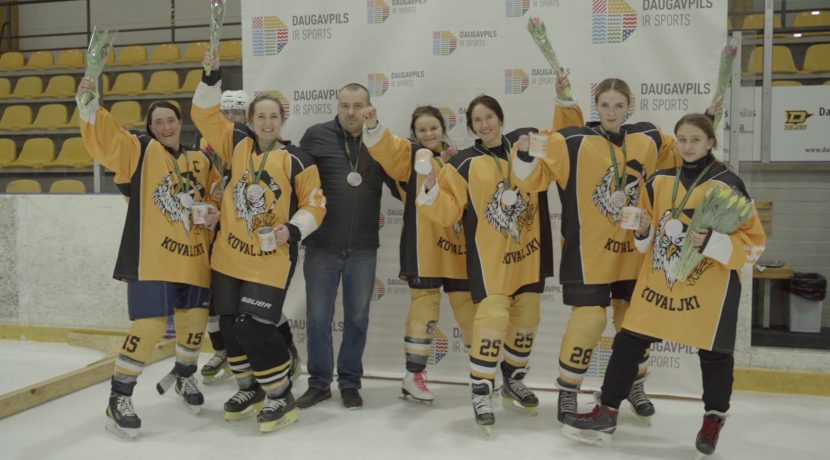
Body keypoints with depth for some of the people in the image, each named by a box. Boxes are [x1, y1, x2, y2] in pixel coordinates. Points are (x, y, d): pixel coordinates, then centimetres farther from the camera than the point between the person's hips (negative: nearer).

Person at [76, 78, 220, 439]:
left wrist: (214, 216, 0)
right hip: (151, 259, -5)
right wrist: (88, 105, -30)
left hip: (193, 259, 5)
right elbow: (105, 139, -14)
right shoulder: (139, 150, 2)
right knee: (150, 325, -12)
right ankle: (119, 397, 6)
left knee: (194, 322, 9)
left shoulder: (201, 161, 14)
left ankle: (184, 376, 38)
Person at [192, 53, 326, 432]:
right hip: (229, 254, 5)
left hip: (271, 259, -5)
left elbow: (315, 203, -3)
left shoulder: (295, 160, -5)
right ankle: (250, 388, 32)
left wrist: (294, 230, -18)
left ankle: (281, 398, 8)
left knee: (255, 329, -10)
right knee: (230, 326, 11)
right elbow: (205, 116, 6)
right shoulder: (238, 144, 6)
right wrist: (212, 78, -6)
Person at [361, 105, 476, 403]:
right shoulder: (410, 153, 1)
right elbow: (385, 148, -20)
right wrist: (373, 125, -37)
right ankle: (413, 376, 8)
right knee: (424, 306, -5)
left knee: (468, 305, 13)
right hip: (423, 247, -5)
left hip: (457, 247, 5)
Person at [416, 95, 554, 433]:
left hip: (528, 253, 4)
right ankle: (481, 393, 1)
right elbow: (449, 212, -5)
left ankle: (513, 381, 36)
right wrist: (432, 190, -23)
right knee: (493, 318, -15)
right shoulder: (464, 164, -3)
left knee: (526, 318, 14)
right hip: (489, 257, -4)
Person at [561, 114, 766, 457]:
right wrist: (643, 231, -6)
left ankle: (714, 418, 34)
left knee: (713, 352, 10)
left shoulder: (727, 185, -8)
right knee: (628, 343, 2)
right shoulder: (659, 181, 6)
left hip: (710, 288, -4)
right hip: (658, 281, 4)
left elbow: (753, 243, -9)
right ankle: (607, 413, 14)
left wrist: (711, 242, -23)